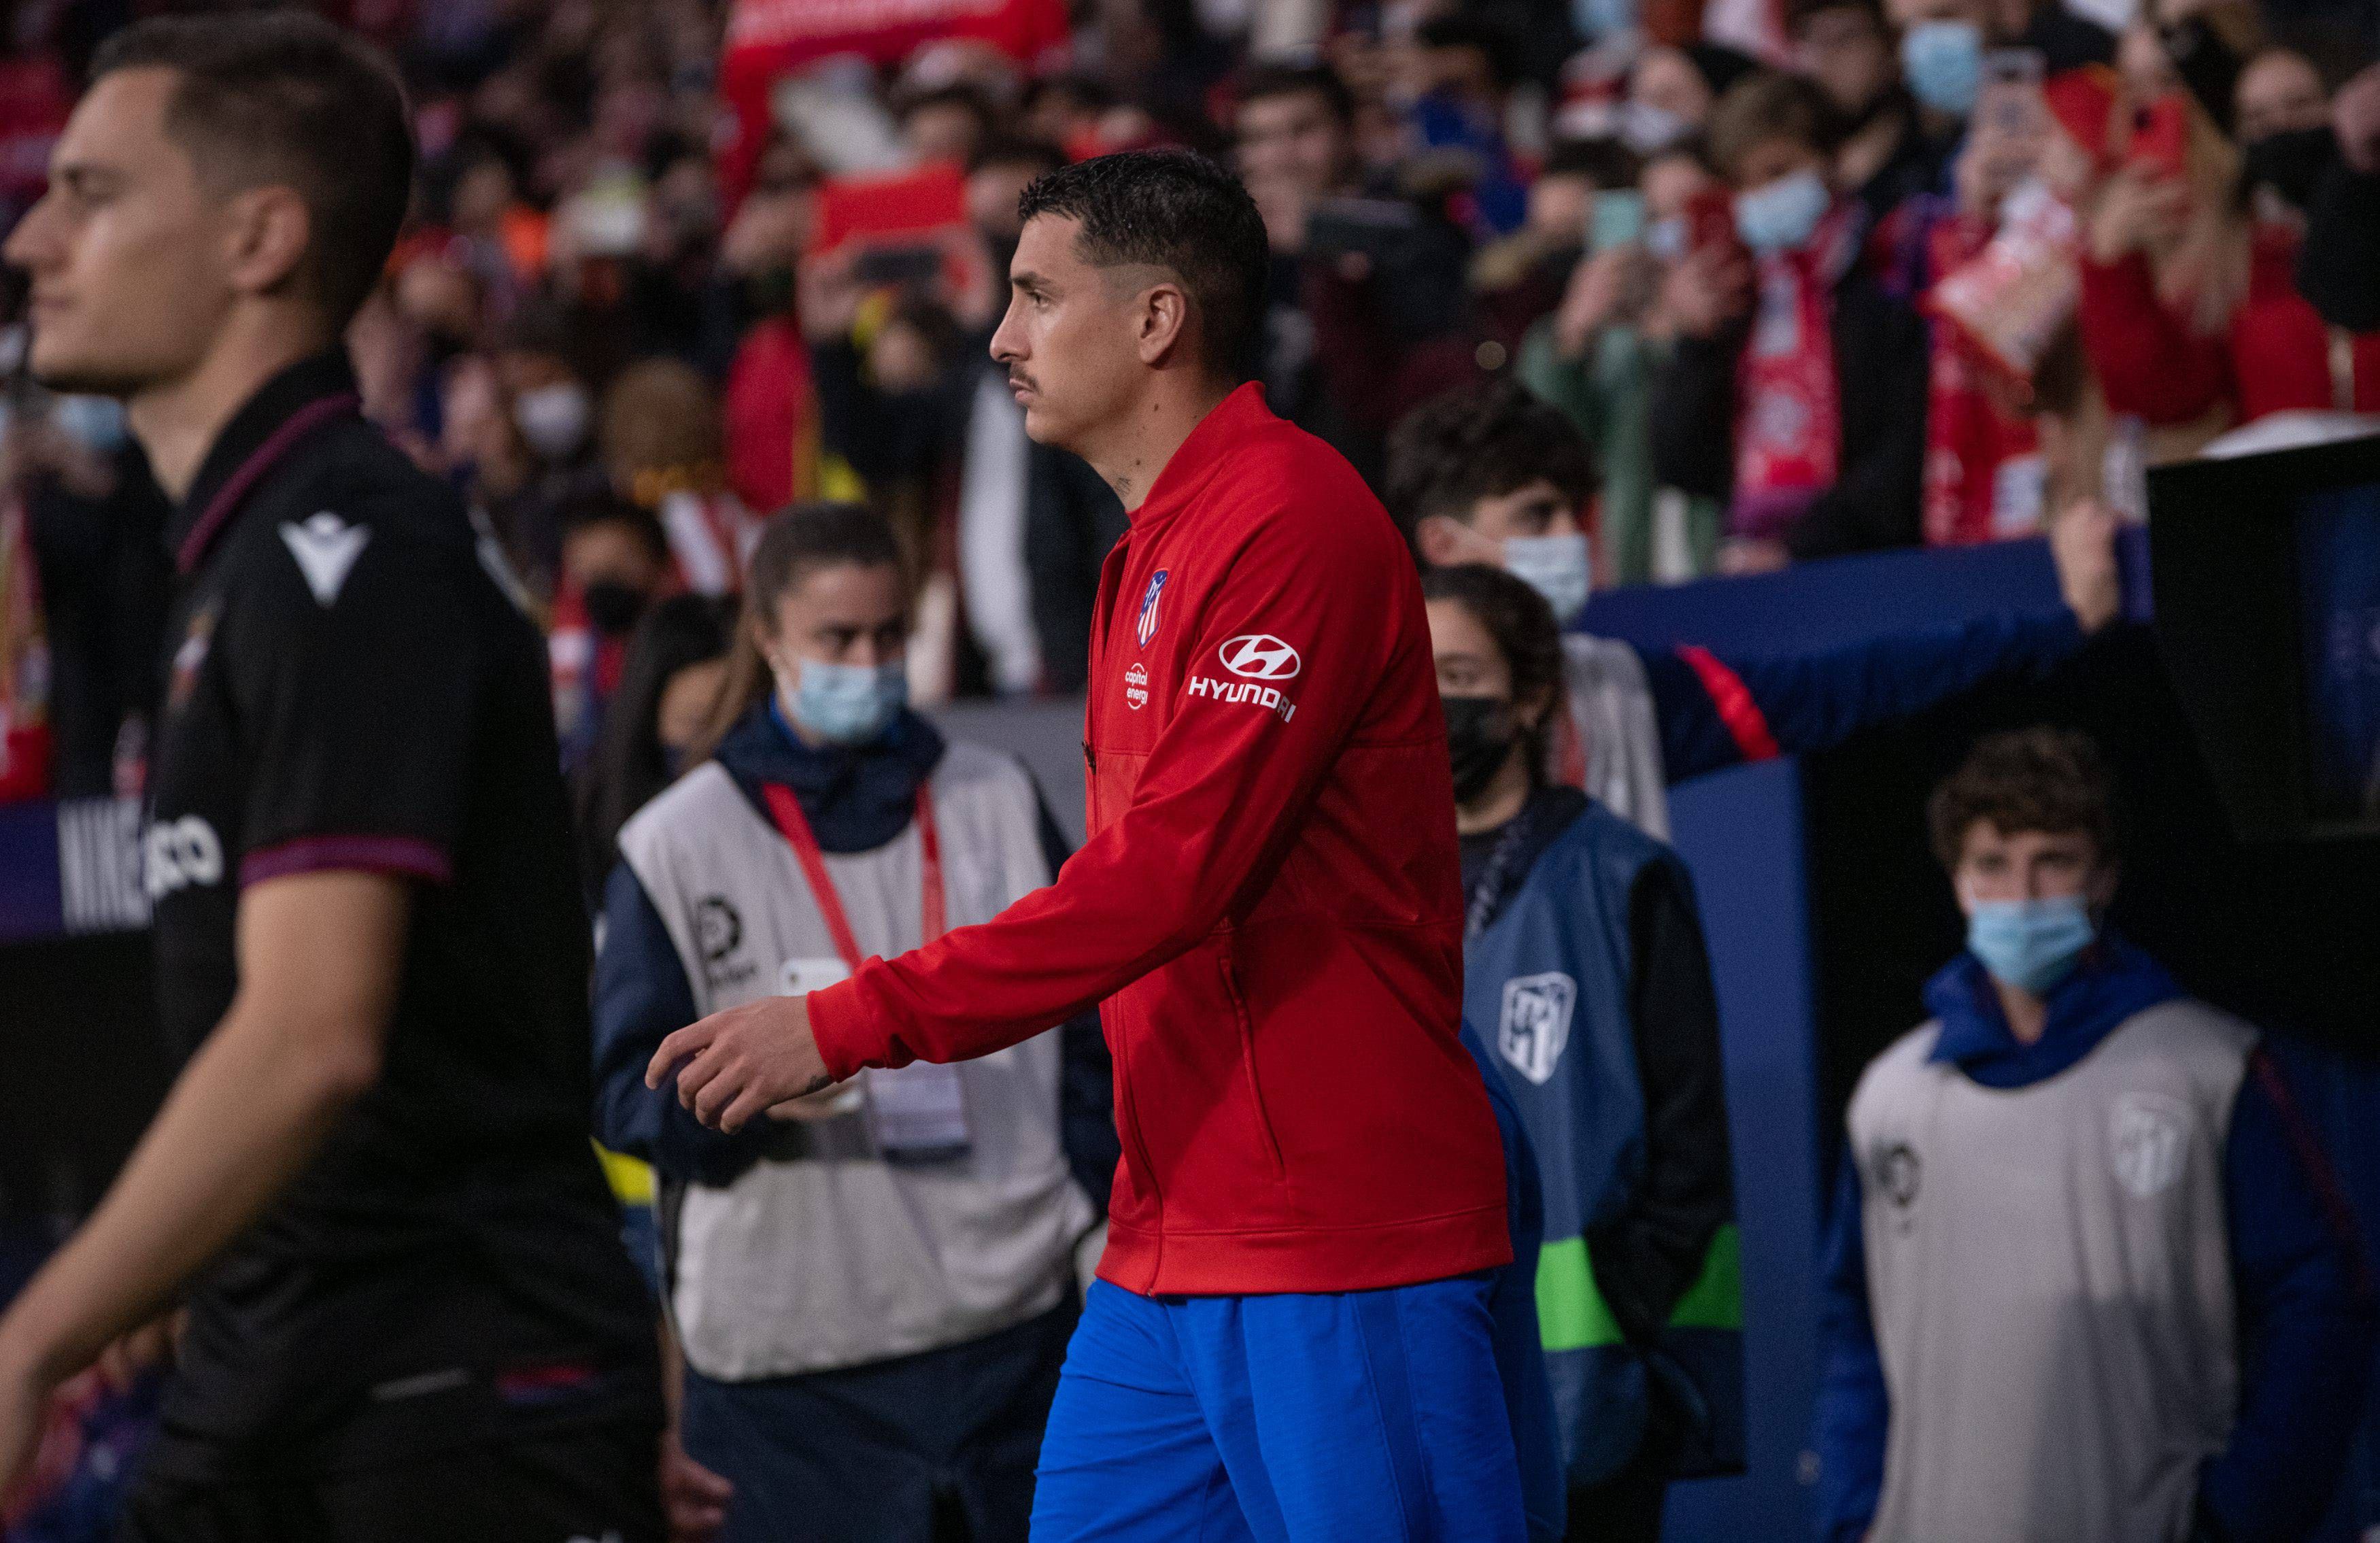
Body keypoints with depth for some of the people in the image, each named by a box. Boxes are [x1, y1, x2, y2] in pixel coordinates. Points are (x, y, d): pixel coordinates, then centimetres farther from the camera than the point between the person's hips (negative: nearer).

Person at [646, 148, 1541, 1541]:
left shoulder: (1292, 522, -14)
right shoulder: (1157, 549, 18)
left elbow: (1168, 874, -21)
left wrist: (851, 1024, -19)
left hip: (1339, 1240, -10)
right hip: (1172, 1239, 10)